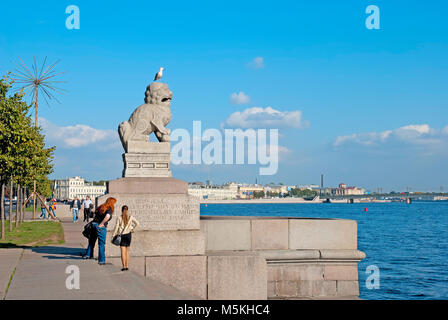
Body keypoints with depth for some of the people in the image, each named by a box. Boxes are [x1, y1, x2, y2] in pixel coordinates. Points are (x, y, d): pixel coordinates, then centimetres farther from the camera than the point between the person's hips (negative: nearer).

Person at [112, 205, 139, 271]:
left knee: (123, 251, -3)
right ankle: (127, 266, 11)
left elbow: (116, 227, -6)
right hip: (128, 234, 2)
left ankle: (124, 266, -12)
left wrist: (113, 235, -2)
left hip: (122, 235, -2)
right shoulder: (131, 217, 0)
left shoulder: (119, 218, -5)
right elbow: (137, 223, -3)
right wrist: (132, 229, 9)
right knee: (127, 251, 13)